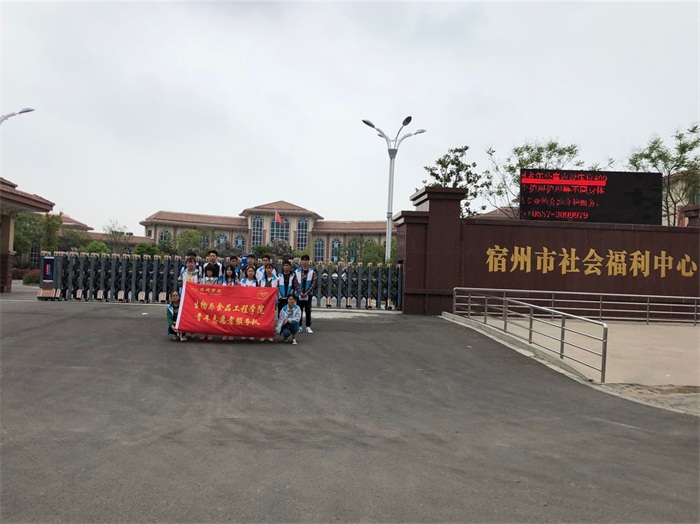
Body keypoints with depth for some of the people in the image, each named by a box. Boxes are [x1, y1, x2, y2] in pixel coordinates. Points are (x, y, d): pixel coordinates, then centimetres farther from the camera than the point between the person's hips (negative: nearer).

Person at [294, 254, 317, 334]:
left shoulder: (312, 272, 0)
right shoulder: (297, 272, 1)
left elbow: (313, 283, -3)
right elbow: (296, 283, -2)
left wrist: (307, 293, -11)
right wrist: (300, 292, -11)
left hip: (308, 294, 0)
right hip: (299, 295, 0)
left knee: (308, 310, 3)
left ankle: (308, 327, 10)